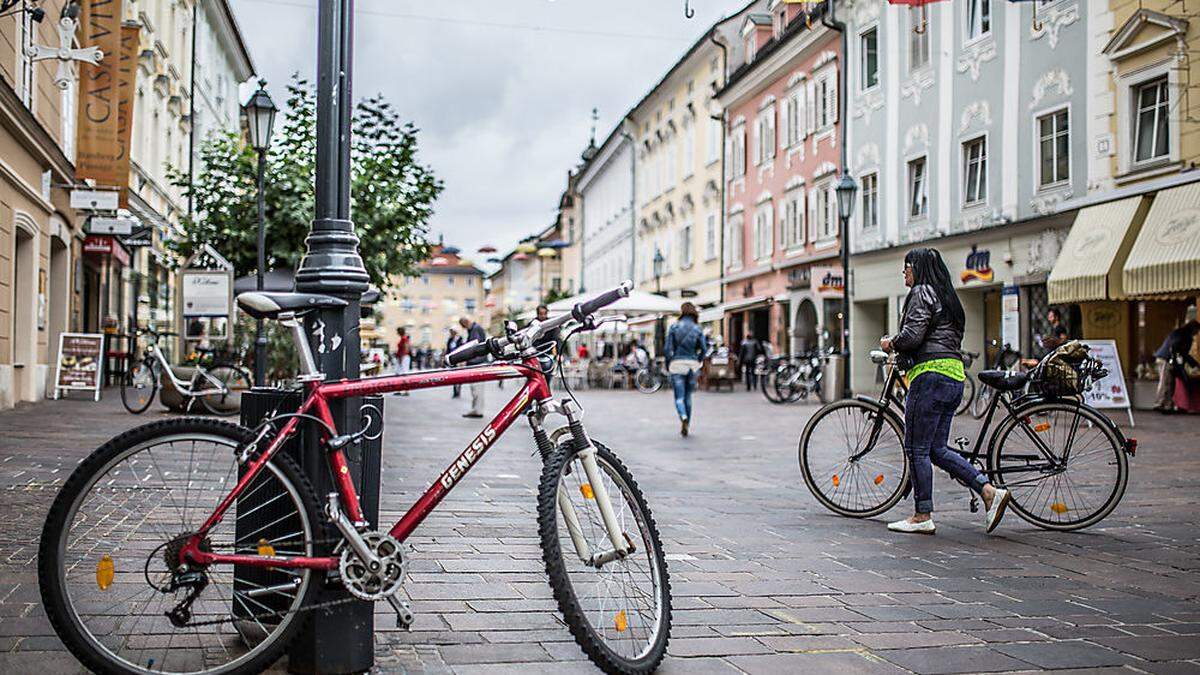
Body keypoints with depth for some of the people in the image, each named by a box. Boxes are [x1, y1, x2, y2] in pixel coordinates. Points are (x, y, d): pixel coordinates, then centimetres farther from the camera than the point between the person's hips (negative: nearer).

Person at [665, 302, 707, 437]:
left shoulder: (674, 327, -1)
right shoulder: (697, 329, 3)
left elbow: (667, 348, -4)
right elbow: (704, 349, -4)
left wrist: (668, 365, 7)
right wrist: (697, 361, 12)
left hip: (677, 364, -2)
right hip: (692, 365, 2)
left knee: (679, 396, -1)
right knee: (688, 396, 14)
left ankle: (683, 417, -29)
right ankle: (686, 426, 18)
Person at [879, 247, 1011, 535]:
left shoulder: (922, 292, -6)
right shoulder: (946, 296, 23)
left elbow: (912, 335, -17)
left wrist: (890, 343, 2)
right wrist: (899, 349, 20)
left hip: (931, 374, -10)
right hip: (954, 375, 10)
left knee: (917, 448, -2)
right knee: (937, 449, 11)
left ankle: (922, 516, 2)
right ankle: (990, 492, 2)